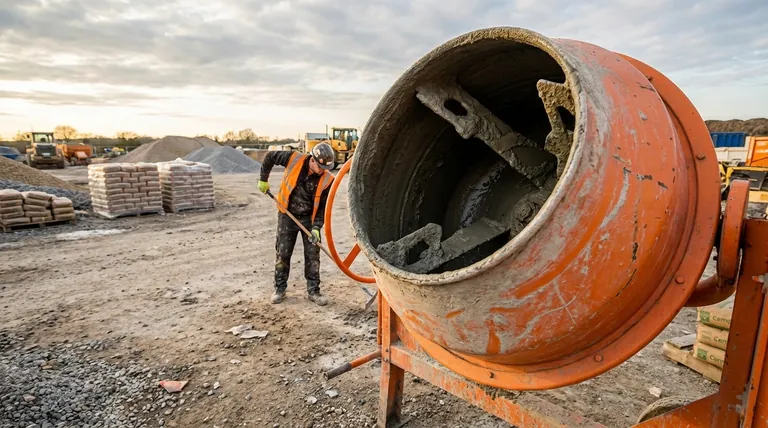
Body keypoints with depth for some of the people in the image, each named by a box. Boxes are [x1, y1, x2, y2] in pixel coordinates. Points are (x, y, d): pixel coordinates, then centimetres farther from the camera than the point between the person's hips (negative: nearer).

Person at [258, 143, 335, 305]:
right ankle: (280, 289, 23)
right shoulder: (294, 159, -18)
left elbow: (323, 206, -11)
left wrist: (316, 227, -20)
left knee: (313, 255, 2)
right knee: (282, 254, 8)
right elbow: (269, 157, -3)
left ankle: (313, 290, 15)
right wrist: (263, 179, -2)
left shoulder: (327, 180, -16)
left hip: (309, 218, 0)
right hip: (287, 216, 0)